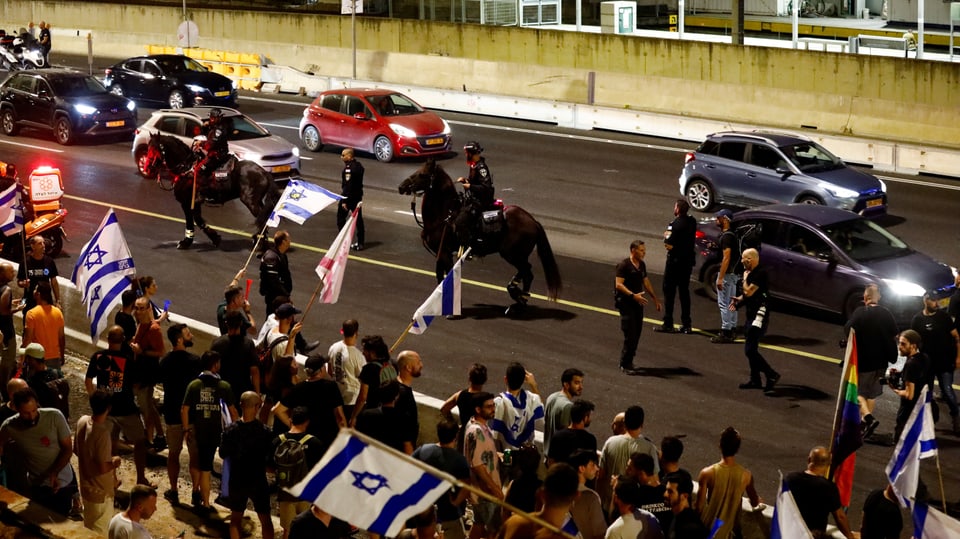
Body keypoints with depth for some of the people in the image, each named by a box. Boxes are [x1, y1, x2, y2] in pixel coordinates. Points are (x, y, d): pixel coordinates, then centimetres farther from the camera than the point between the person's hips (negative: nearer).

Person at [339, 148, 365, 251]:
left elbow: (347, 185, -25)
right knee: (358, 219, 11)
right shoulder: (358, 165, 8)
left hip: (349, 196, -9)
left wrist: (344, 201, -24)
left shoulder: (348, 168, -21)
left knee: (341, 217, 3)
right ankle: (360, 243, 13)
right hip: (358, 195, 9)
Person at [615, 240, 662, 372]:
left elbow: (646, 282, 21)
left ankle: (628, 361, 18)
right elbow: (619, 284, -20)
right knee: (630, 334, -11)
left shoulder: (642, 265, 11)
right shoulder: (624, 265, -13)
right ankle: (624, 364, -2)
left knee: (637, 333, 7)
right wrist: (633, 295, -29)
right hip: (625, 302, -8)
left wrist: (655, 299, 20)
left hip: (638, 302, 8)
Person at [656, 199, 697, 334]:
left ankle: (668, 324, 2)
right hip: (688, 260, 7)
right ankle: (687, 324, 16)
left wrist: (666, 236, -3)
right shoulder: (692, 222, 2)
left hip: (675, 261, -7)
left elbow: (668, 245, -23)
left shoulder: (675, 225, -20)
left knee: (669, 291, 2)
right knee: (684, 291, 15)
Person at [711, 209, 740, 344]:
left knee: (724, 303, -8)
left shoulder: (726, 236, -18)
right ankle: (732, 330, 21)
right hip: (734, 273, 11)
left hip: (727, 273, -11)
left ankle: (725, 333, -7)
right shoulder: (732, 235, 14)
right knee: (731, 303, 15)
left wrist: (720, 278, -24)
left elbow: (726, 258, -23)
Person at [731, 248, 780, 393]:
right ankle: (755, 380, 23)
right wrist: (738, 299, 6)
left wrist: (745, 278, -6)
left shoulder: (760, 273, -18)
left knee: (750, 350, -15)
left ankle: (771, 376, -10)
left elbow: (749, 291, -22)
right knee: (750, 349, 15)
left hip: (759, 316, -11)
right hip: (752, 315, 11)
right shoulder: (752, 272, 14)